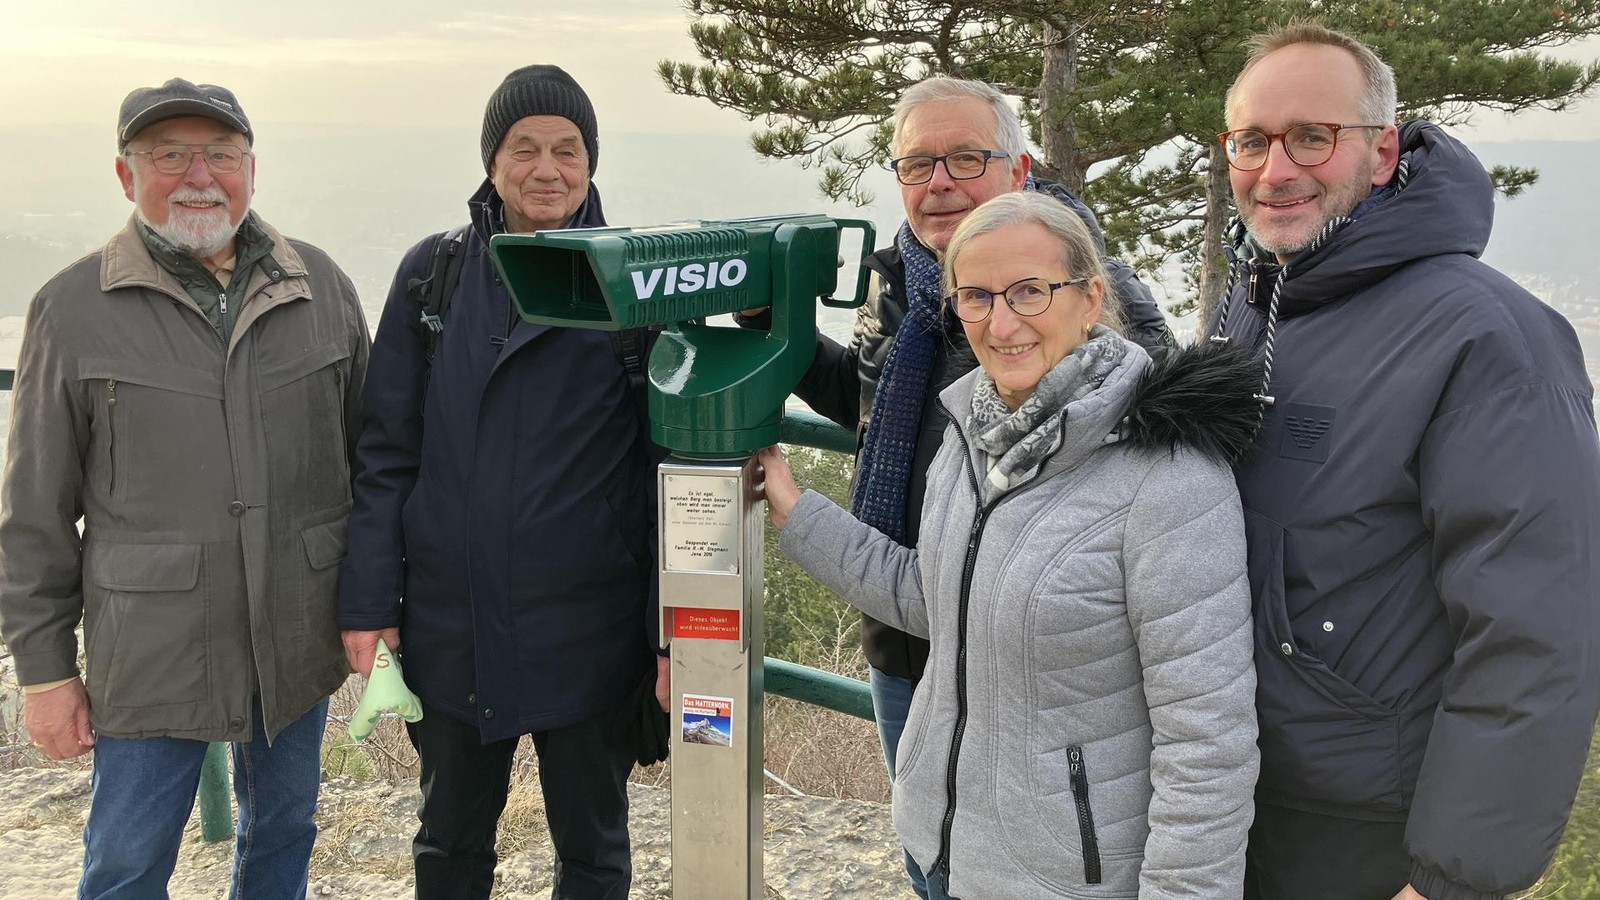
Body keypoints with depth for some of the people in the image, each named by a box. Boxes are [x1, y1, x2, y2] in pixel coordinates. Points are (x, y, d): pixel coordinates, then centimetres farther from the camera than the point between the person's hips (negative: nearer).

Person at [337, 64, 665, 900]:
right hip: (449, 624, 2)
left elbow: (674, 464, -6)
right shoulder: (433, 273, 1)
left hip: (588, 632, -2)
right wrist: (369, 602, -1)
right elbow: (387, 449, 3)